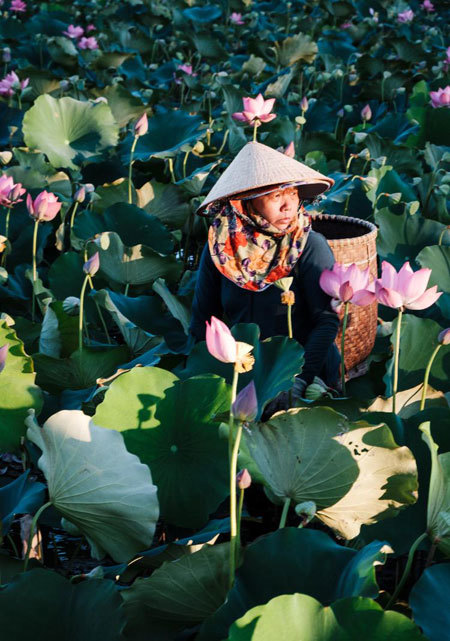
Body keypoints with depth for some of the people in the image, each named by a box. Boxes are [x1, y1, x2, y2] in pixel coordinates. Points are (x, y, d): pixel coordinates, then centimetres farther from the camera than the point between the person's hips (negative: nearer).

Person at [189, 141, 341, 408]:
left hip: (310, 375, -3)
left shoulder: (311, 247, -10)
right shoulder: (219, 246, 0)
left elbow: (327, 320, -13)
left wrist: (300, 380, -23)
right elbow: (203, 317, 8)